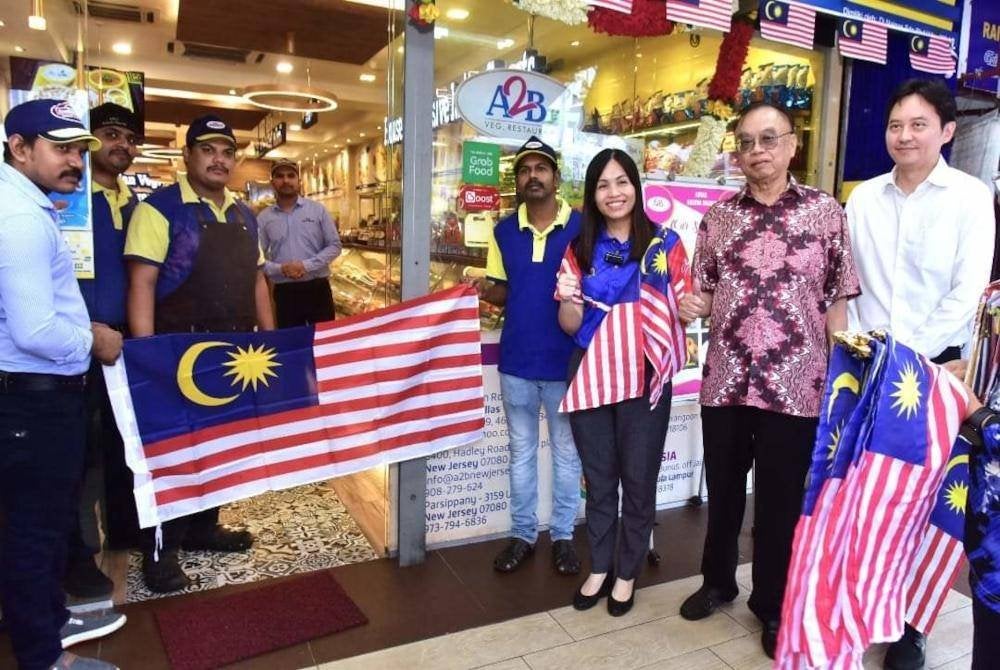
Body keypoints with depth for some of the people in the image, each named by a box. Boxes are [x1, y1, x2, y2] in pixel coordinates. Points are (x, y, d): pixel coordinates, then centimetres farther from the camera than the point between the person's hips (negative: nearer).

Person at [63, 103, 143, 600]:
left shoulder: (134, 203, 12)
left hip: (126, 337, 7)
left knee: (125, 437, 17)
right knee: (80, 446, 3)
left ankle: (124, 526, 35)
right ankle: (76, 556, 17)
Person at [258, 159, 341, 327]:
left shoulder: (317, 209, 2)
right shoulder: (264, 218, 3)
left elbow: (334, 245, -1)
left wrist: (307, 266, -14)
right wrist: (280, 269, -17)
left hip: (318, 288, 0)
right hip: (285, 292, 1)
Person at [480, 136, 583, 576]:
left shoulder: (582, 227, -5)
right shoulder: (504, 232, 4)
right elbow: (503, 292, 10)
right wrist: (485, 291, -11)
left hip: (565, 360, -3)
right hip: (516, 359, 3)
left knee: (566, 452, 12)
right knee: (521, 451, 15)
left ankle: (563, 535, 28)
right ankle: (522, 533, 29)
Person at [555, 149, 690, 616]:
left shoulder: (664, 242, -4)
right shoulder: (581, 249, 4)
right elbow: (569, 326, 2)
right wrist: (569, 297, -19)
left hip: (644, 376, -2)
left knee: (638, 479, 10)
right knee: (598, 478, 14)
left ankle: (627, 573, 29)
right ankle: (599, 568, 32)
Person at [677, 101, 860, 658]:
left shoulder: (825, 211, -2)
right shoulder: (717, 216, 4)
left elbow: (837, 301, -1)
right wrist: (693, 306, -12)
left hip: (796, 385, -2)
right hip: (725, 380, 3)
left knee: (782, 500, 11)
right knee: (723, 490, 17)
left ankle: (773, 604, 33)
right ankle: (718, 582, 40)